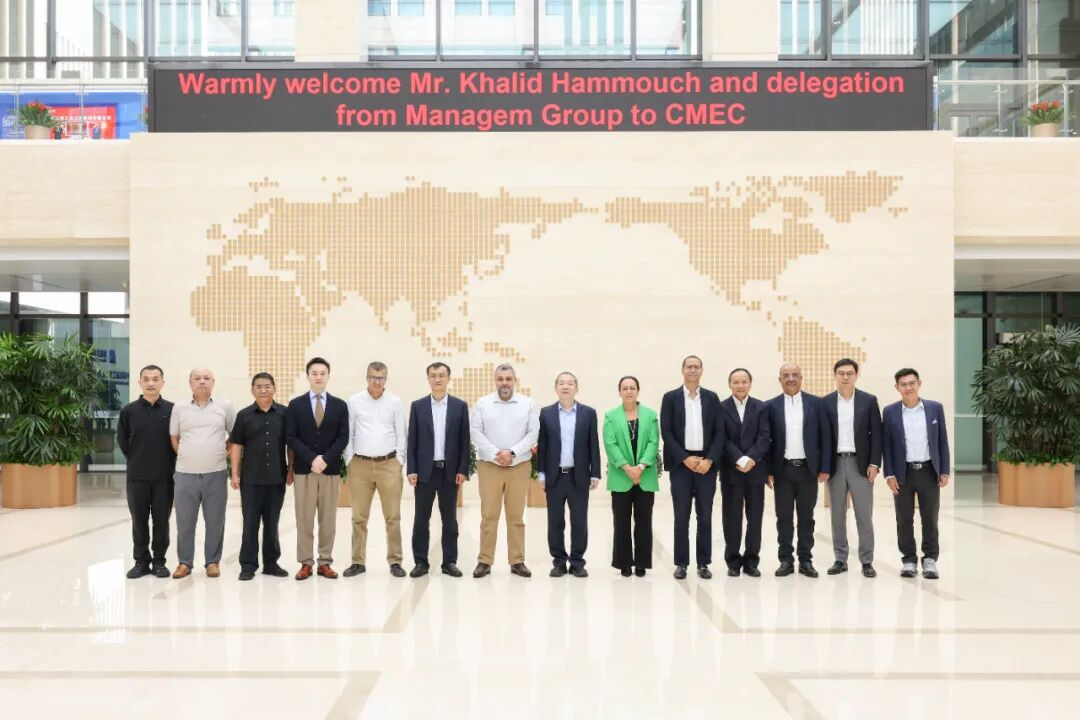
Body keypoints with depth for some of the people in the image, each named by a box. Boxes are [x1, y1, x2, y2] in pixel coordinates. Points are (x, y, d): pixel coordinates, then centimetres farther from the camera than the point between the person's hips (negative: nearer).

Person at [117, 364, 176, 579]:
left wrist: (169, 463, 5)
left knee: (161, 520, 5)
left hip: (164, 476, -1)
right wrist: (136, 459, 10)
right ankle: (141, 561, 18)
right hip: (137, 476, 1)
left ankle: (159, 561, 15)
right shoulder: (129, 411, 1)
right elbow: (122, 440, 10)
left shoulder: (172, 410, -2)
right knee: (139, 521, 8)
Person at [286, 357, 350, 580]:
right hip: (303, 469, -1)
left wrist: (325, 459, -13)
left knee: (328, 518, 5)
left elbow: (343, 438, 0)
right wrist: (312, 459, -14)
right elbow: (290, 437, -2)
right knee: (304, 518, 2)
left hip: (331, 469, 1)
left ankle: (325, 562, 12)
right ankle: (306, 563, 9)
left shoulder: (340, 405, 6)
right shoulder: (295, 404, 4)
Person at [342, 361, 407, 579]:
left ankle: (395, 561, 9)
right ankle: (358, 561, 13)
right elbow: (348, 433, 5)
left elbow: (401, 434, 6)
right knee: (359, 517, 5)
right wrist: (349, 461, 2)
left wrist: (399, 461, 1)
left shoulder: (395, 402, 3)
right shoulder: (354, 401, 2)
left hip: (389, 464, 0)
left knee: (393, 516, 2)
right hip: (360, 464, 0)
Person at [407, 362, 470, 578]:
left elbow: (464, 440, 3)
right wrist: (411, 470, -4)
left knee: (449, 519, 6)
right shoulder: (417, 406, 4)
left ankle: (449, 562, 13)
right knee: (421, 519, 3)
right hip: (425, 470, 0)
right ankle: (420, 562, 12)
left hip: (450, 471, 0)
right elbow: (412, 440, 3)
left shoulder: (460, 406, 3)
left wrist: (463, 470, -4)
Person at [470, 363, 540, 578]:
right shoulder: (482, 404, 2)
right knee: (488, 515, 1)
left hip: (519, 466, 0)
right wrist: (495, 454, -12)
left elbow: (533, 433, -2)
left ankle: (517, 561, 11)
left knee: (516, 516, 4)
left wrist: (512, 452, -13)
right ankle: (484, 561, 7)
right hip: (489, 466, 0)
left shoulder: (528, 404, 3)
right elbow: (476, 432, -2)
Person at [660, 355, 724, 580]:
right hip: (681, 463, -1)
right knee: (681, 517, 1)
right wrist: (685, 458, -11)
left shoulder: (712, 398, 8)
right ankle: (681, 563, 8)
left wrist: (709, 460, -9)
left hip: (706, 463, 2)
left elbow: (719, 432, 4)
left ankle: (703, 563, 12)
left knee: (705, 516, 4)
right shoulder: (670, 398, 3)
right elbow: (666, 432, -3)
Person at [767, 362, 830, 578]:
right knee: (784, 517, 4)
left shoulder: (816, 403, 3)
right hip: (783, 470, 0)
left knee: (806, 517, 7)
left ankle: (806, 560, 14)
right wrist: (768, 470, -2)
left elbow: (824, 437, 2)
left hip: (808, 469, 0)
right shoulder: (772, 406, 2)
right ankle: (786, 560, 12)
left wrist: (824, 468, -3)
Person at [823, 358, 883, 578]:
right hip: (835, 463, 1)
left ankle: (867, 561, 7)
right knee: (837, 514, 6)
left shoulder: (869, 400, 2)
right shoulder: (826, 402, 4)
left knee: (864, 515, 1)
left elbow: (876, 434, 1)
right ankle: (841, 559, 14)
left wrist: (874, 463, -7)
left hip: (860, 463, -1)